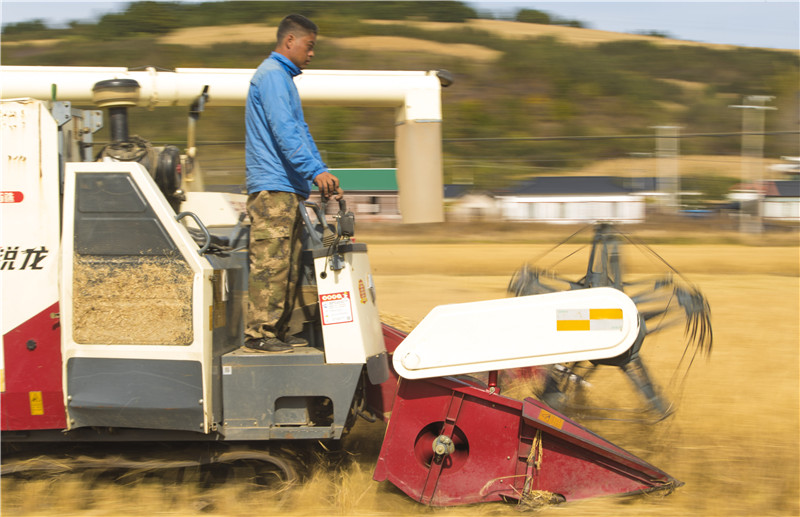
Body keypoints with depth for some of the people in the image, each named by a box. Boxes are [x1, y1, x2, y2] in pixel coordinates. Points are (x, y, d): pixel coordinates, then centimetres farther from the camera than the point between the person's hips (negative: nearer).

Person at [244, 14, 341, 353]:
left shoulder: (283, 77, 24)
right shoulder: (272, 75, -9)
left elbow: (300, 131, 26)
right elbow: (284, 131, -19)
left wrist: (322, 173, 17)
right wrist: (315, 170, -24)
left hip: (287, 189, 10)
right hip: (272, 187, -10)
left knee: (288, 263, 9)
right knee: (270, 262, -11)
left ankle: (278, 330, 13)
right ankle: (259, 333, -9)